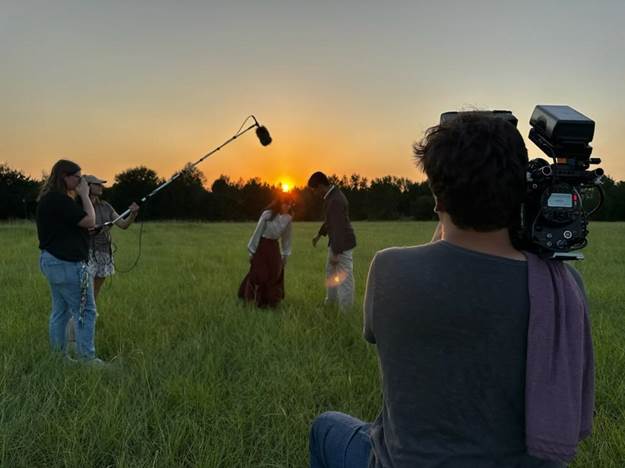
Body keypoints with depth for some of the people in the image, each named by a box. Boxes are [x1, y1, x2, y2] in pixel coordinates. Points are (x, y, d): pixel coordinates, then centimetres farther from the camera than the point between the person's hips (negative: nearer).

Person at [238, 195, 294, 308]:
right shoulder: (267, 215, -19)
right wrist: (252, 251, -7)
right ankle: (260, 301, 18)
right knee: (260, 274, 1)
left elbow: (287, 238, 5)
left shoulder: (288, 219, -5)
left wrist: (285, 254, 8)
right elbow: (257, 232, -11)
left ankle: (271, 300, 18)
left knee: (276, 274, 3)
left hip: (274, 247, 4)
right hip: (262, 245, -4)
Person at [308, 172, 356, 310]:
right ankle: (330, 302, 39)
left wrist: (335, 253, -26)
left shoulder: (335, 200, -26)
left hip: (342, 244, -11)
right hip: (336, 241, 11)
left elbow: (338, 228, -28)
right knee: (330, 271, 23)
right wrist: (319, 234, 29)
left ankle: (345, 311, 5)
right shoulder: (332, 195, 6)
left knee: (343, 277, -3)